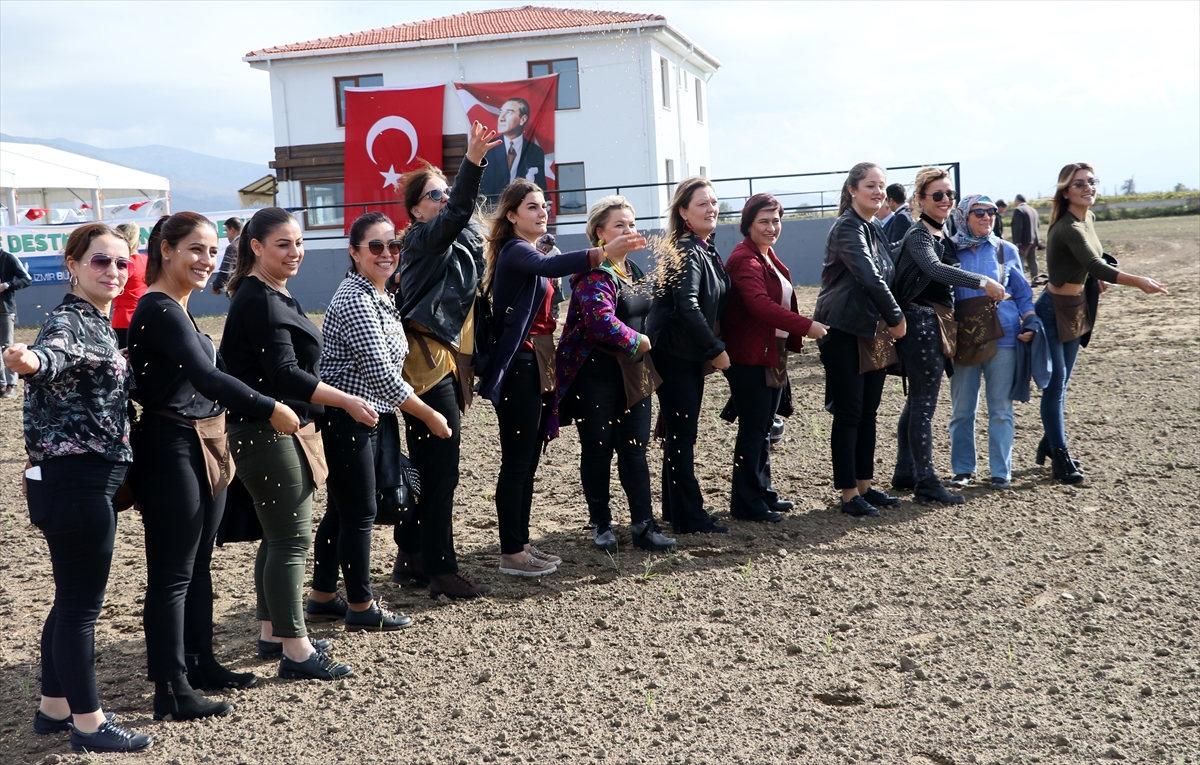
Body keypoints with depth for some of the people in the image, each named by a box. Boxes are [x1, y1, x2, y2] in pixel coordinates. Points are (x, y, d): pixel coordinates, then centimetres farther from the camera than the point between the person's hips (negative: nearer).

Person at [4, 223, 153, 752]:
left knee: (72, 599, 18)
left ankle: (54, 708, 30)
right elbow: (54, 355, -40)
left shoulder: (98, 323, 13)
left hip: (85, 480, 10)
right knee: (81, 604, 0)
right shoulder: (68, 321, -16)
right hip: (76, 480, -10)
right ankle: (89, 724, 11)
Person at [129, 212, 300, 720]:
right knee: (172, 574, -3)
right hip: (171, 452, -10)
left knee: (198, 565, 18)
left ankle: (200, 663, 30)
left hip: (203, 450, 10)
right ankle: (171, 692, 3)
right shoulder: (158, 309, -17)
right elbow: (206, 377, -27)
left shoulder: (175, 309, 13)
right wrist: (270, 410, -27)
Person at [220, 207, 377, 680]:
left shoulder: (277, 296, 15)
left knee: (279, 536, 16)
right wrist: (347, 401, -19)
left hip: (284, 430, 10)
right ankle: (295, 651, -3)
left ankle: (272, 631, 26)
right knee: (293, 539, -8)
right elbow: (285, 375, -23)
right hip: (266, 432, -10)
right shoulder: (259, 301, -16)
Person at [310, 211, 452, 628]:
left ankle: (322, 594, 28)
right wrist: (430, 416, -15)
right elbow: (381, 375, -22)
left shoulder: (379, 296, 12)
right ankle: (362, 608, 10)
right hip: (346, 419, -9)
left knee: (341, 509, 16)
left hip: (371, 419, 9)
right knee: (359, 513, -1)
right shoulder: (355, 299, -17)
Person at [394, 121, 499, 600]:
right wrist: (472, 162, -42)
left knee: (426, 468, 14)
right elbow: (457, 214, -30)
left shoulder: (454, 243, 18)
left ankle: (410, 559, 23)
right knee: (441, 472, -8)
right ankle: (441, 572, -3)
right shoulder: (423, 238, -11)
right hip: (428, 364, -10)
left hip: (444, 362, 10)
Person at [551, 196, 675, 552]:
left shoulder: (634, 270, 14)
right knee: (598, 451, 5)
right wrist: (641, 342, -15)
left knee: (635, 449, 5)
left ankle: (643, 525, 8)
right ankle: (601, 524, 18)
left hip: (634, 373, 7)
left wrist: (643, 344, 9)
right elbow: (604, 323, -27)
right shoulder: (594, 274, -14)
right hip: (596, 374, -7)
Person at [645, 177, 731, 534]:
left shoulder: (706, 249, 13)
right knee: (682, 436, -4)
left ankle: (676, 511, 24)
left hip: (692, 354, 9)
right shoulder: (685, 250, -16)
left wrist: (709, 349, 11)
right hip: (673, 353, -9)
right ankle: (690, 518, 3)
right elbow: (687, 306, -24)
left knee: (681, 434, 15)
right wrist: (716, 349, -17)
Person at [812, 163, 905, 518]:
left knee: (868, 412, 12)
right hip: (845, 332, -8)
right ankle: (849, 494, 3)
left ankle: (865, 486, 20)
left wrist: (889, 320, 5)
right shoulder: (847, 228, -13)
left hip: (873, 332, 8)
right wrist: (896, 318, -12)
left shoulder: (875, 231, 14)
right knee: (848, 413, -3)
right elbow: (869, 277, -21)